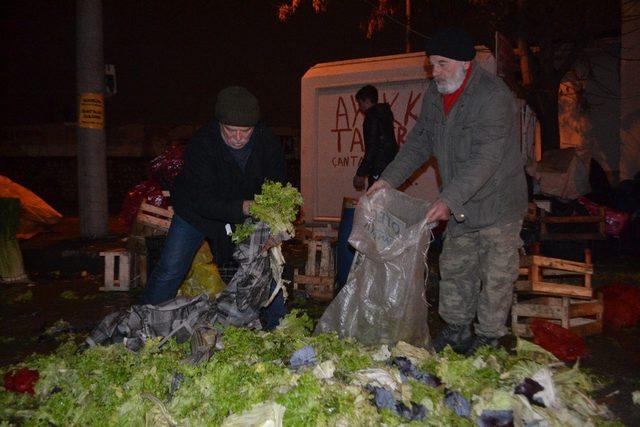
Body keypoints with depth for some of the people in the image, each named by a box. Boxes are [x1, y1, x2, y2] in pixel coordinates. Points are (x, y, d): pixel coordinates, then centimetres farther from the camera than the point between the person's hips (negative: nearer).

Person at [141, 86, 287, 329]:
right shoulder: (201, 144, -30)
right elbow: (203, 200, -33)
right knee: (170, 271, -7)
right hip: (196, 212, -3)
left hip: (244, 216, 3)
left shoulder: (268, 144, -18)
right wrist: (243, 207, -48)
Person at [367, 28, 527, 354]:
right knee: (454, 269, 14)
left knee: (495, 277, 3)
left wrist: (448, 199, -36)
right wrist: (389, 179, -2)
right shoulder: (435, 94, 2)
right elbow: (419, 142, 9)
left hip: (497, 204, -7)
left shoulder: (494, 96, -23)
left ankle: (487, 340, 16)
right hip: (459, 207, 8)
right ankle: (456, 332, 28)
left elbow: (485, 159, -30)